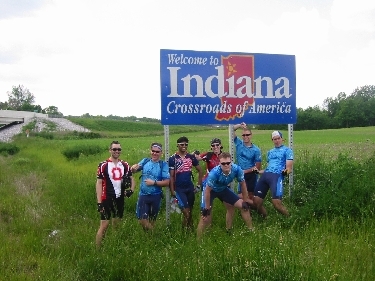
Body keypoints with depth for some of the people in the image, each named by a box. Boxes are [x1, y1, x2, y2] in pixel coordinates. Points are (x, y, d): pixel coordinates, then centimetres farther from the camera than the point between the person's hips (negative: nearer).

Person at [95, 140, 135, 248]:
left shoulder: (125, 165, 5)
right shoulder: (103, 165, -9)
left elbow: (131, 179, 18)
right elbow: (99, 184, -9)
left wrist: (131, 190, -3)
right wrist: (99, 203, -14)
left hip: (120, 198, 5)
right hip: (107, 199, -5)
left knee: (117, 224, 15)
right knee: (104, 225, -5)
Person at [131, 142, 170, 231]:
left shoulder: (163, 164, -7)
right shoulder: (145, 161, 0)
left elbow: (167, 182, -10)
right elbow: (134, 170, -6)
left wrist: (154, 182, -19)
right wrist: (133, 168, -29)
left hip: (156, 196, -1)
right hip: (143, 195, 1)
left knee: (152, 219, 15)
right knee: (142, 219, -1)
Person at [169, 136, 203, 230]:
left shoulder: (191, 157, 3)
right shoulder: (172, 159, -6)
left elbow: (200, 171, 11)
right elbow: (171, 176, -5)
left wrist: (199, 185, 6)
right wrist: (172, 191, -9)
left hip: (190, 188, 3)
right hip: (179, 189, -3)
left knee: (190, 211, 11)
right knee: (185, 212, -10)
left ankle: (190, 228, 26)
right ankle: (184, 228, 8)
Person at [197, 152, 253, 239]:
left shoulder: (236, 169, -28)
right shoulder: (214, 173, -39)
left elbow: (242, 184, -9)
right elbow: (207, 190, -26)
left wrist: (246, 200, -3)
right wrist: (207, 208, -21)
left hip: (223, 189, 4)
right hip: (211, 190, -4)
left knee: (244, 206, 0)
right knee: (206, 218, -14)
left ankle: (251, 230, 19)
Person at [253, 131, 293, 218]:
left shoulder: (287, 150, 10)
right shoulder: (270, 152, 28)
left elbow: (289, 167, 1)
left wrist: (286, 171, -21)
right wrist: (258, 171, 17)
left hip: (277, 176, -6)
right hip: (265, 175, 6)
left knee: (276, 203, -19)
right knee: (256, 201, 0)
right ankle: (265, 219, 21)